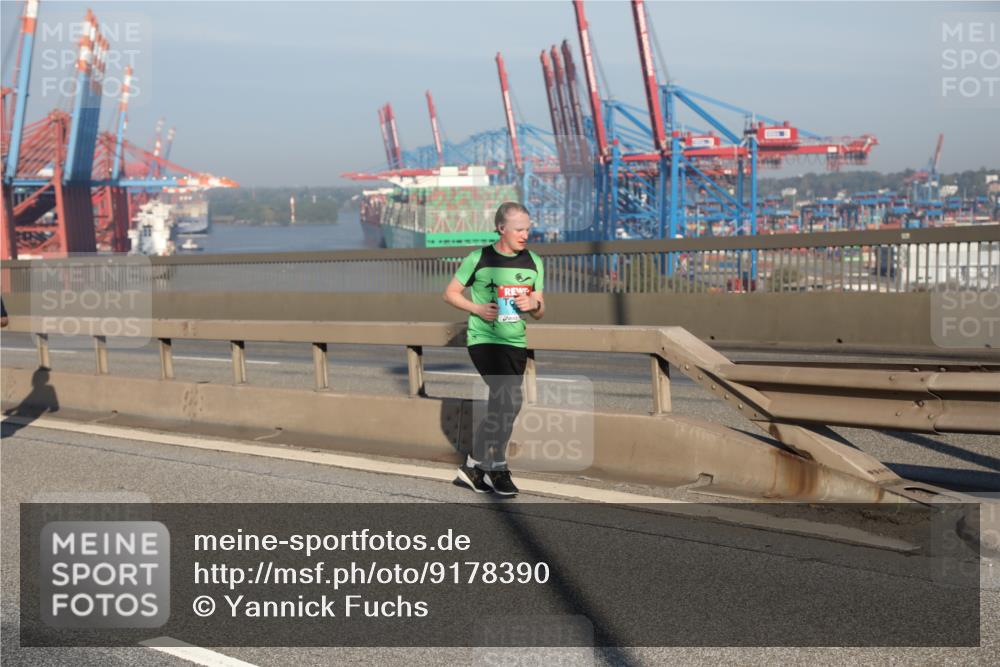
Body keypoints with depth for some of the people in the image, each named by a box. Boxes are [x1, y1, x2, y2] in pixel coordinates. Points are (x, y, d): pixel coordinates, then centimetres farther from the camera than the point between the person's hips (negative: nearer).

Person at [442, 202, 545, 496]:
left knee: (501, 407, 7)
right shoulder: (479, 258, -4)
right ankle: (497, 469, -9)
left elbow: (540, 313, 12)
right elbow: (450, 293, 3)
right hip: (483, 339, -5)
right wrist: (478, 309, -12)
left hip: (515, 342, 5)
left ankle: (473, 466, 22)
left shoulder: (533, 262, 8)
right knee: (508, 399, -20)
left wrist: (534, 304, -12)